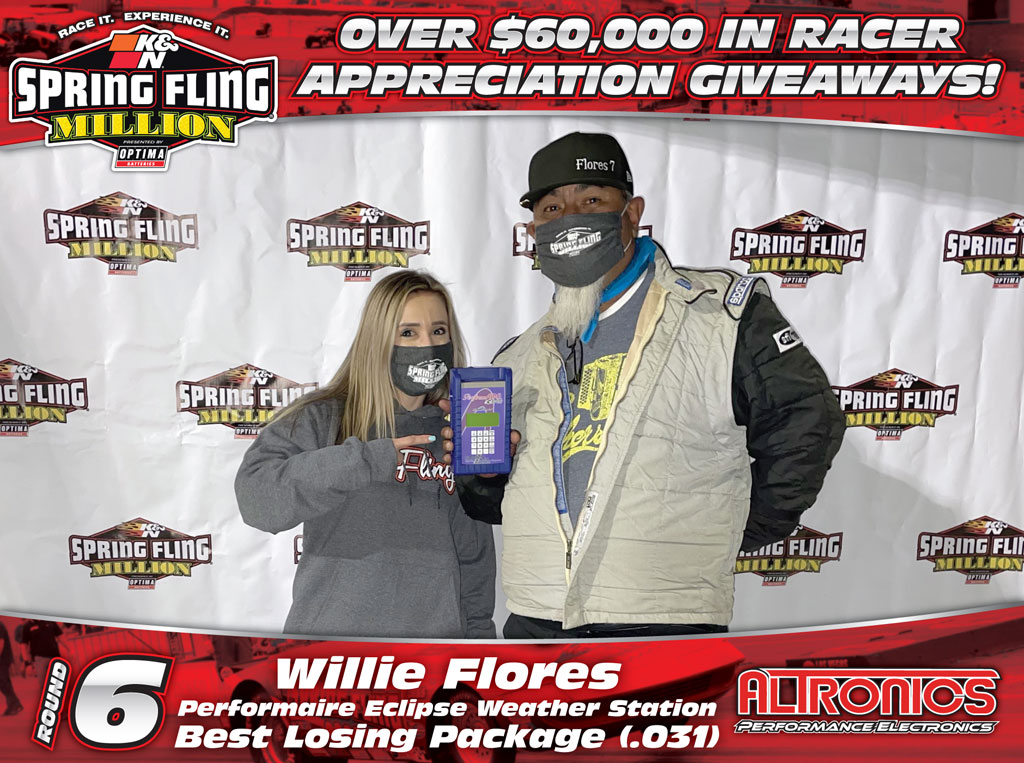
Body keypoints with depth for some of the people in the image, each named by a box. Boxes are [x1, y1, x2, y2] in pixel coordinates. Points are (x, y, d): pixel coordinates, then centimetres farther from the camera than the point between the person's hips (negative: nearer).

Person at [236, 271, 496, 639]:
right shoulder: (323, 418, -7)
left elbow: (474, 556, 10)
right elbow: (255, 496, -21)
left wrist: (477, 636, 7)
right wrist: (363, 460, -27)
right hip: (329, 637, -3)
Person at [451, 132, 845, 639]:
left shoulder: (719, 313, -3)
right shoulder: (520, 358, 13)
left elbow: (806, 419, -2)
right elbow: (494, 503, 20)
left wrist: (730, 531, -2)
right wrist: (486, 471, -2)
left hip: (667, 622, -4)